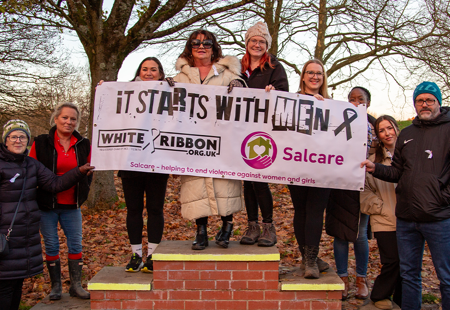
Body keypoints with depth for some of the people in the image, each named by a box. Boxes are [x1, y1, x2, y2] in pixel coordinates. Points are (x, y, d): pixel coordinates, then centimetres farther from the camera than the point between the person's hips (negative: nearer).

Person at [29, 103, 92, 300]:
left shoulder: (83, 145, 4)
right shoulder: (41, 143, -4)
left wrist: (83, 193, 6)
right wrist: (38, 195, -4)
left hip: (72, 206, 2)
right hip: (46, 205, -2)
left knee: (76, 244, 5)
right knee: (51, 245, 7)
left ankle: (76, 285, 16)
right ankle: (56, 286, 20)